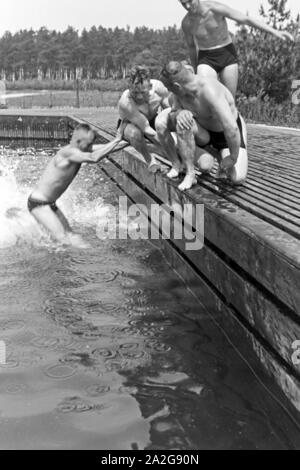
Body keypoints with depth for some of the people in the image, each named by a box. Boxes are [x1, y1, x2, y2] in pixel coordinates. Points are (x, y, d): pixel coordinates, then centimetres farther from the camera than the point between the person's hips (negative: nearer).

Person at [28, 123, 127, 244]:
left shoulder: (80, 149, -1)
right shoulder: (68, 152, -27)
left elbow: (107, 147, 1)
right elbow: (94, 158, -41)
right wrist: (117, 140, -36)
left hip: (50, 203, 9)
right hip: (38, 204, -9)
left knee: (70, 236, 6)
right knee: (63, 238, -14)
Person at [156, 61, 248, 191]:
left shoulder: (209, 91, -39)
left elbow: (232, 128, -43)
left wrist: (233, 158, -31)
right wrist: (179, 113, -31)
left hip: (227, 133, -5)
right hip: (204, 130, 5)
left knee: (237, 178, -18)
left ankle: (219, 155, 10)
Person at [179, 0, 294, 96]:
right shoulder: (186, 23, -6)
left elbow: (246, 19, -17)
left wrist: (275, 32, -24)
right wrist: (195, 70, 23)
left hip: (227, 55, -1)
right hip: (206, 61, 1)